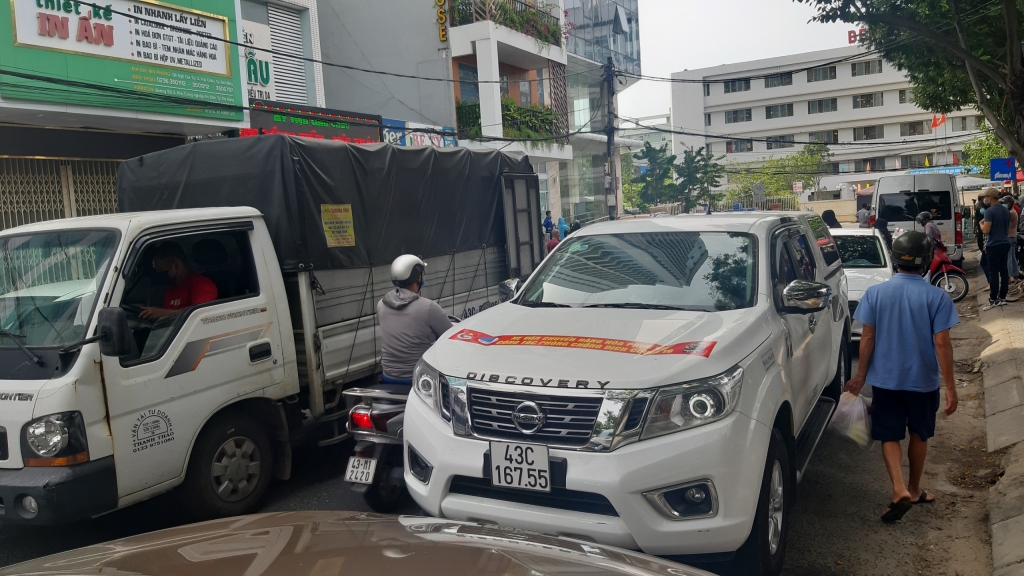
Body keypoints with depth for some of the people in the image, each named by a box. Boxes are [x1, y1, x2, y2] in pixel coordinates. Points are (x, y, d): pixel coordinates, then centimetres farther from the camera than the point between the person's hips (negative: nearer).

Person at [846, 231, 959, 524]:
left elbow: (867, 338, -5)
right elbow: (941, 343, -12)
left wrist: (861, 374, 4)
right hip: (923, 380, 0)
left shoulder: (875, 293, -7)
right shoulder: (936, 296, -11)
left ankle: (900, 490, -9)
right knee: (919, 434, 19)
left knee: (889, 436, 9)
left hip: (885, 379, 0)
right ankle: (914, 489, 32)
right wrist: (950, 385, -6)